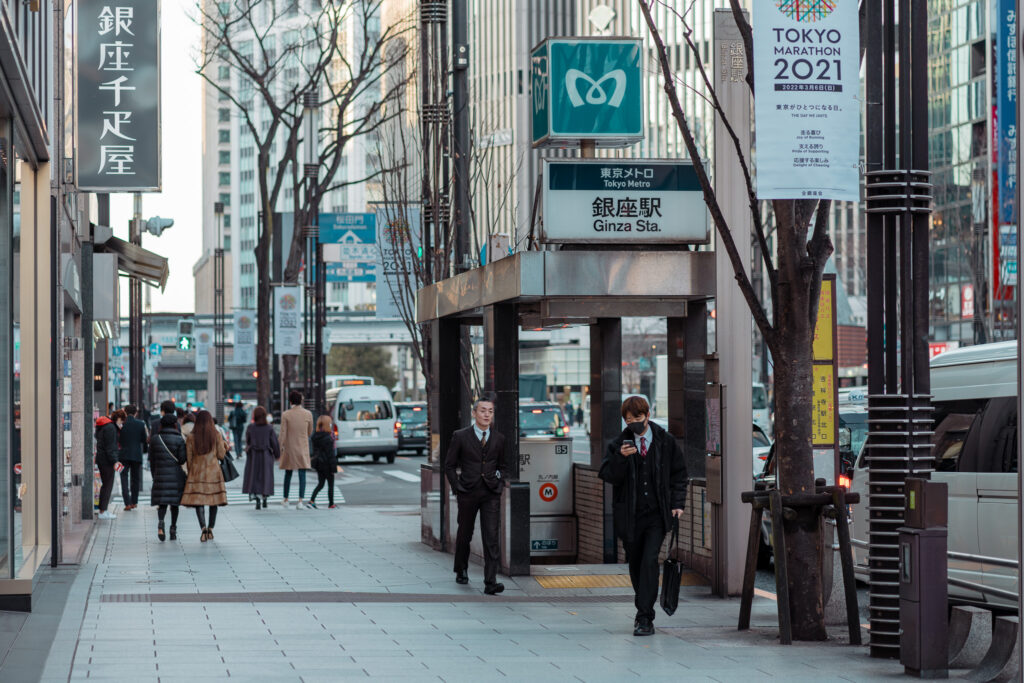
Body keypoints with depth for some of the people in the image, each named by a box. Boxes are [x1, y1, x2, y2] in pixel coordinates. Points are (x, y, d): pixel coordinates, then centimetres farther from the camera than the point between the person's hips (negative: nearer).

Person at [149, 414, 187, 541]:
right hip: (176, 474, -1)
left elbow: (152, 460, 9)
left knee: (162, 502, 2)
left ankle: (161, 522, -24)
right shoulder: (179, 440, -4)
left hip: (160, 474, 1)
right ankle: (173, 528, 10)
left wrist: (154, 476, 17)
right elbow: (182, 459, -8)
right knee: (174, 503, 9)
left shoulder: (154, 439, 5)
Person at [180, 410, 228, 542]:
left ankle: (203, 528, -20)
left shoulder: (191, 437, -2)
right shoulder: (216, 435, -3)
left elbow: (189, 458, 0)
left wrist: (189, 473, 12)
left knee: (198, 501, -3)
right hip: (214, 472, 1)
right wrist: (225, 447, 19)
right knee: (214, 502, 11)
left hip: (197, 472, -1)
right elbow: (221, 455, -1)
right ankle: (210, 529, 11)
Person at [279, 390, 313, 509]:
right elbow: (310, 432, 7)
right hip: (303, 448, 0)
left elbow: (283, 433, -7)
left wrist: (281, 448, 1)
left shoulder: (286, 415, -7)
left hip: (289, 447, 0)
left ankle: (286, 500, 24)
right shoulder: (308, 414, -3)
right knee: (302, 474, 0)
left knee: (288, 474, 15)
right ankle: (300, 501, -10)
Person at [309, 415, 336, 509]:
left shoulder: (315, 437, 3)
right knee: (330, 484, 8)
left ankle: (312, 500, -2)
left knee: (320, 484, 14)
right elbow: (330, 454, -18)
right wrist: (333, 468, -13)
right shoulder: (327, 438, -20)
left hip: (318, 464, 7)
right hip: (326, 464, -7)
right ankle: (331, 504, 15)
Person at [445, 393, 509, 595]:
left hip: (491, 495, 1)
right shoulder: (461, 437, -1)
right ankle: (461, 571, 36)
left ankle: (490, 583, -14)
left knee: (491, 538, -9)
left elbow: (503, 465, 20)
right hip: (468, 493, -1)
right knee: (465, 535, 12)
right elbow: (449, 465, 4)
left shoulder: (498, 439, 7)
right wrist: (457, 488, -2)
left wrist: (499, 483, 6)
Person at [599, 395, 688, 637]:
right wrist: (620, 458, -24)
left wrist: (677, 504, 2)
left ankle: (645, 617, -14)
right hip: (629, 515, 2)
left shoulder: (666, 442, 4)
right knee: (635, 563, 11)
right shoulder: (619, 444, 2)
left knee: (650, 561, -15)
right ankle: (643, 611, 29)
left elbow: (678, 474, 11)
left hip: (657, 515, -1)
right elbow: (608, 475, -7)